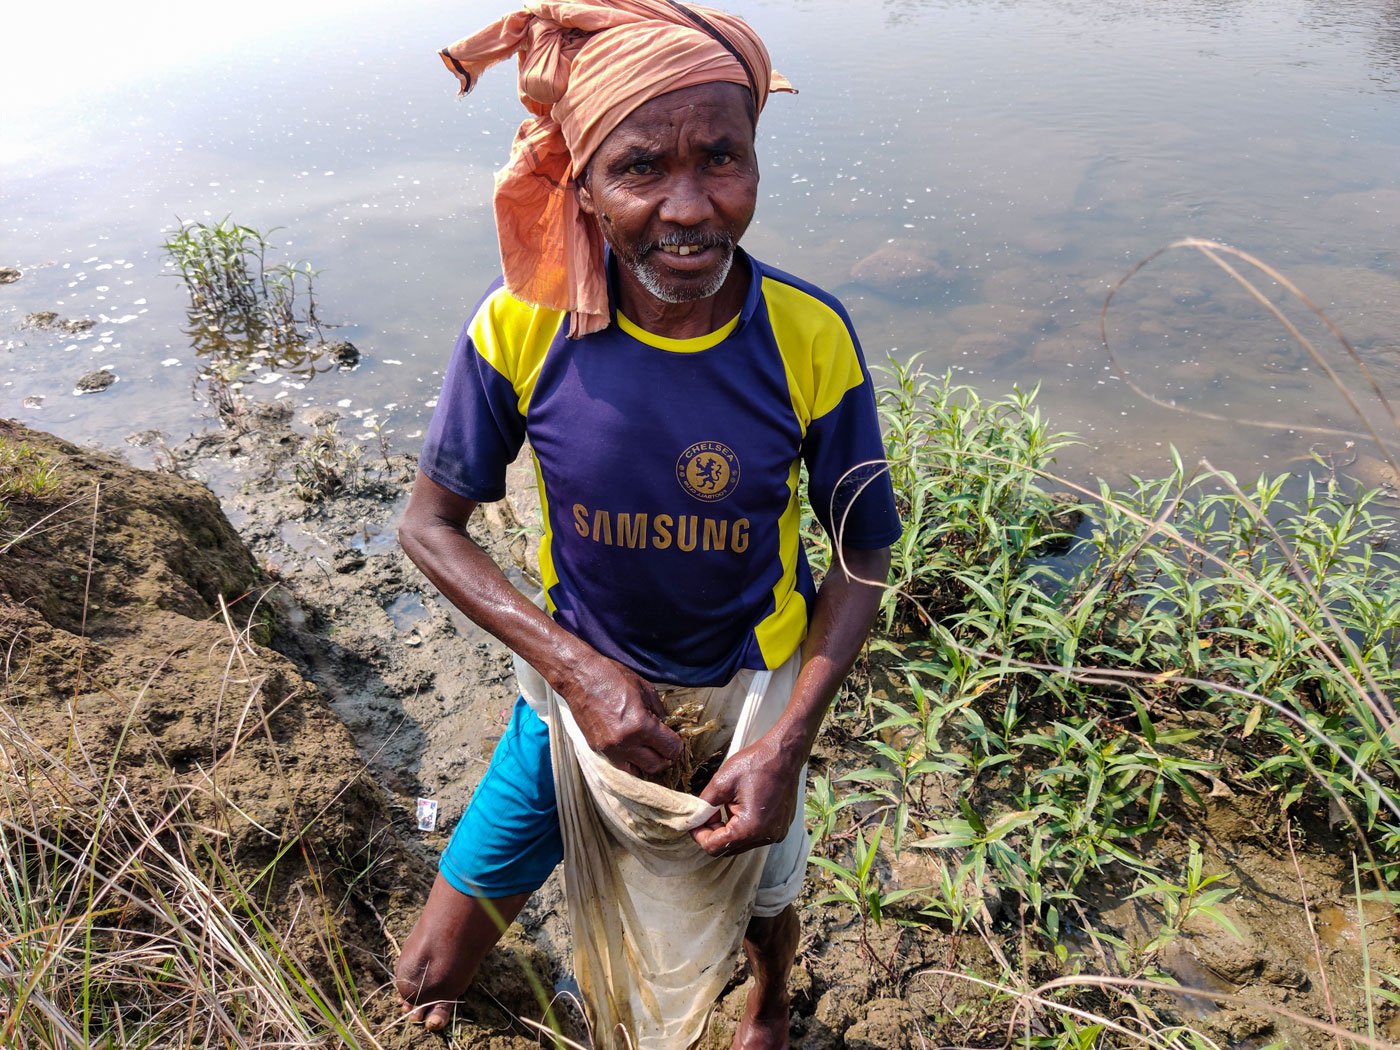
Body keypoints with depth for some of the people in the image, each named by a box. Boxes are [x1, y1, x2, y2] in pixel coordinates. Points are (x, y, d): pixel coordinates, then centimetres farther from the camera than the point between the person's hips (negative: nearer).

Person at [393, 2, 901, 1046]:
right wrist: (572, 667, -25)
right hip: (583, 685, 1)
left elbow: (865, 555, -12)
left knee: (765, 896, 29)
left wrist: (791, 743, -23)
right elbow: (430, 525, -12)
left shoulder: (809, 338, -23)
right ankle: (465, 961, 51)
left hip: (751, 693, 0)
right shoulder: (522, 325, -23)